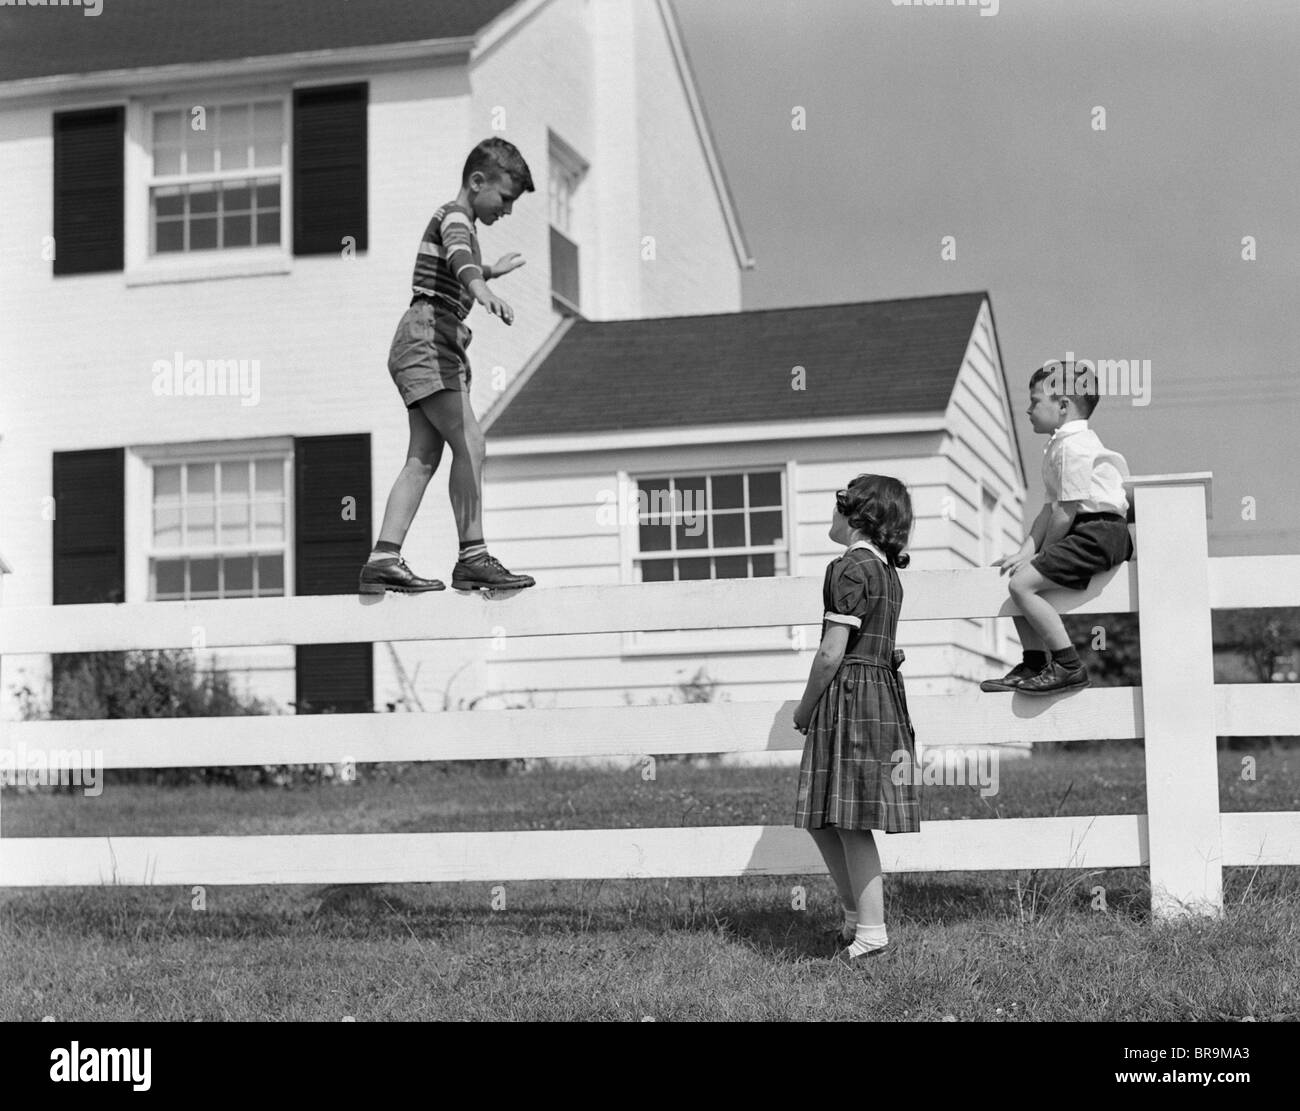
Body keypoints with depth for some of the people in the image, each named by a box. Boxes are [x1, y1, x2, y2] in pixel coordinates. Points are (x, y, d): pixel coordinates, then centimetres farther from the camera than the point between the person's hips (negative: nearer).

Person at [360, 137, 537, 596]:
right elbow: (459, 255, -32)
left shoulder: (455, 222, 25)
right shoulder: (455, 216, -6)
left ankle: (383, 559, -3)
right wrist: (483, 290, -51)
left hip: (438, 348, 10)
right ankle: (473, 557, -20)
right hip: (425, 339, -10)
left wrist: (490, 271, 56)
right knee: (469, 444, -17)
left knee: (423, 459, 2)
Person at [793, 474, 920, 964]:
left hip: (849, 698, -9)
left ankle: (869, 936, -1)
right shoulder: (886, 571, 15)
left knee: (850, 823, -4)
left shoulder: (850, 569, -13)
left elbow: (832, 653, -17)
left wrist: (804, 709, -5)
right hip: (882, 694, 9)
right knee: (822, 820, 15)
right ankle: (857, 919, 20)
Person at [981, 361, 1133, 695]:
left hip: (1097, 532, -12)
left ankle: (1068, 666, -16)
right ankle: (1035, 663, 18)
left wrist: (1041, 553, -9)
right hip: (1085, 533, 12)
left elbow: (1067, 512, -18)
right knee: (1018, 580, 17)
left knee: (1022, 583, -19)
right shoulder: (1059, 445, 19)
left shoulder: (1073, 446, -16)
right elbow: (1051, 507, 16)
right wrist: (1025, 552, 8)